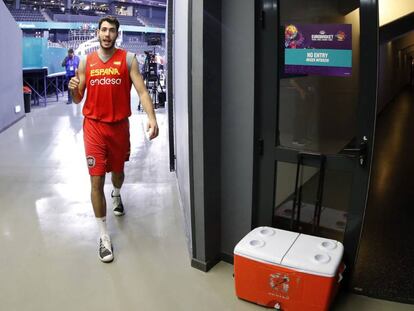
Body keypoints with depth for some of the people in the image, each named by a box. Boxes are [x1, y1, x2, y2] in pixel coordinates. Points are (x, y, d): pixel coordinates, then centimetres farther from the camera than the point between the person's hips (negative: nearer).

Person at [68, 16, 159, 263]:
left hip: (120, 126, 0)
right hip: (94, 127, 0)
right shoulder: (86, 62, 3)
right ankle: (104, 236, 8)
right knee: (96, 180, -4)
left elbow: (142, 90, -14)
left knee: (118, 170, 21)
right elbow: (78, 99, 8)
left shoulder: (128, 59, -4)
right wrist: (73, 89, -16)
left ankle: (117, 195, 58)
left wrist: (152, 118, -30)